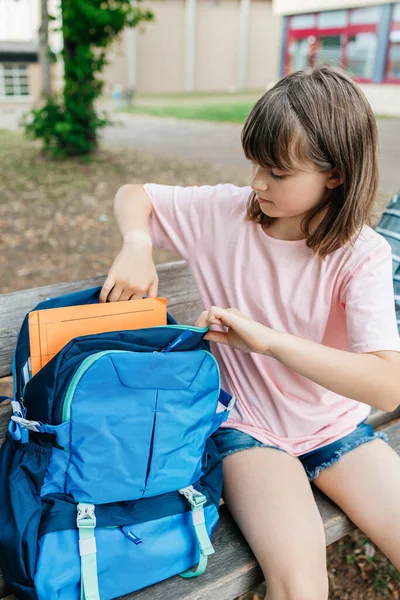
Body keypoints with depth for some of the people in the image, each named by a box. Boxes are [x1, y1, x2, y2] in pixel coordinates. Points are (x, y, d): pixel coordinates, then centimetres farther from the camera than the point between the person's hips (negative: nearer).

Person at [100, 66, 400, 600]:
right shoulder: (225, 211, -9)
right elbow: (132, 195, 4)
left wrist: (265, 337, -33)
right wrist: (137, 245, -19)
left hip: (337, 427, 2)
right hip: (247, 427, -1)